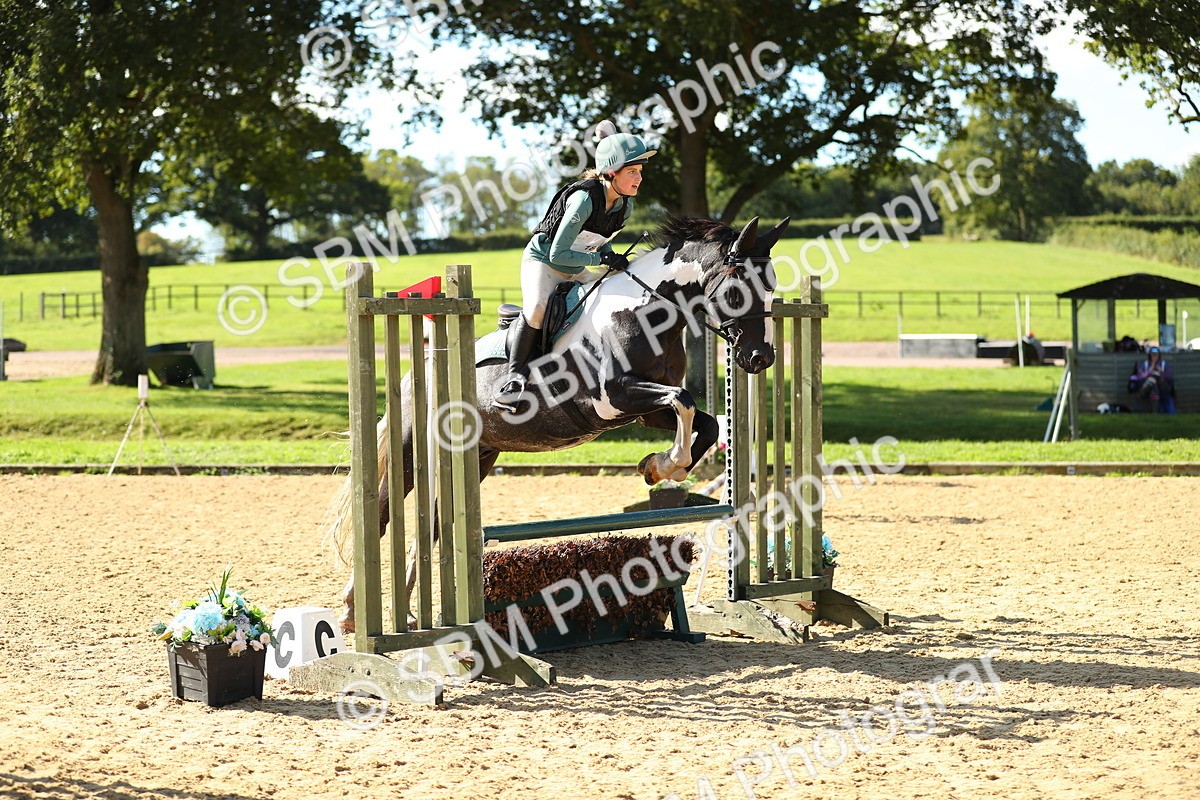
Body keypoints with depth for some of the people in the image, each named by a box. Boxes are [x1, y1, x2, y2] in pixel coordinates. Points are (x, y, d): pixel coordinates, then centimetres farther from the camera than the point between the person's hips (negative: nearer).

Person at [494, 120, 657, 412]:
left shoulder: (625, 205, -6)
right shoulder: (584, 198, -30)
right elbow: (558, 254, -28)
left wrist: (613, 260, -7)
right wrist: (603, 259, -28)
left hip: (577, 271, 8)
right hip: (542, 260, -8)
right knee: (536, 308, -33)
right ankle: (515, 377, -25)